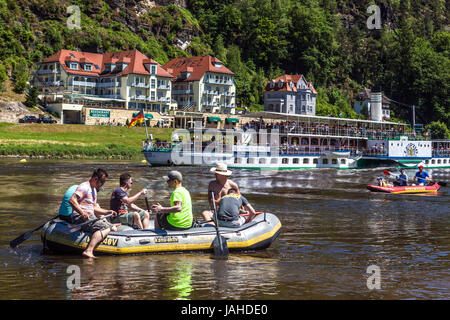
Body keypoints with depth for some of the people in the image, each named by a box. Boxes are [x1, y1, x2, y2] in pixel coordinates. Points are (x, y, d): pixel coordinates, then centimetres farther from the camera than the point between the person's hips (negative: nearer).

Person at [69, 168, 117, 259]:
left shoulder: (94, 190, 23)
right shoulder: (85, 187, -9)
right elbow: (72, 200, -23)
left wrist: (107, 212, 14)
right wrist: (82, 213, -31)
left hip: (91, 217, 10)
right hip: (80, 218, -10)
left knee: (114, 228, 5)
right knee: (105, 228, -30)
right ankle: (88, 251, -43)